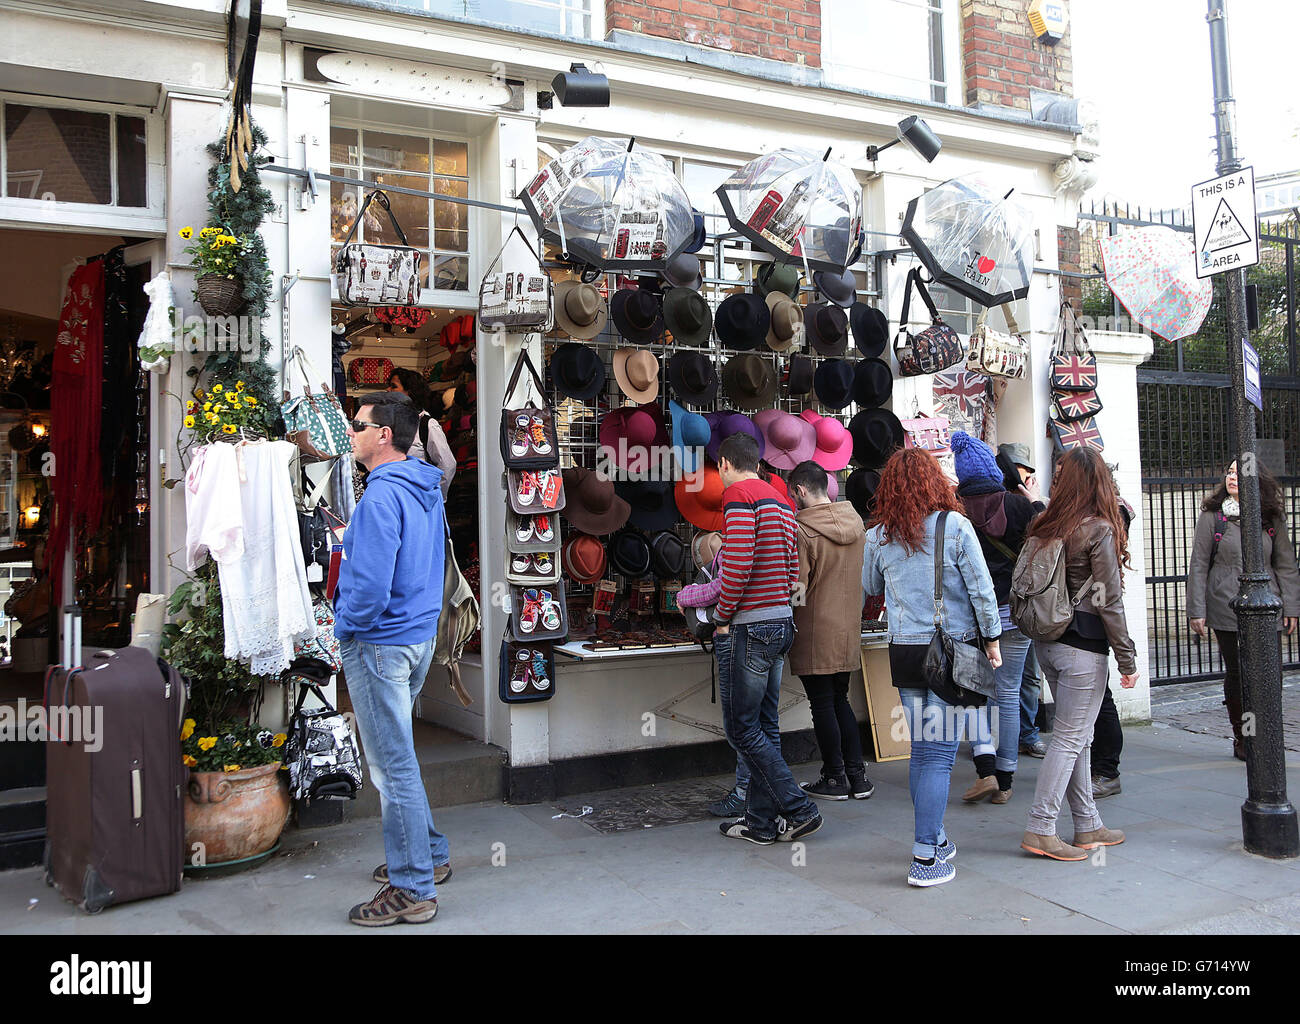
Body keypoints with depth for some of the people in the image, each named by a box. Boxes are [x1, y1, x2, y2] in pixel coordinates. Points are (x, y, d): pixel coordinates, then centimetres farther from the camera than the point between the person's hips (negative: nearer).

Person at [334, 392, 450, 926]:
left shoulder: (382, 495, -22)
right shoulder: (426, 487, 9)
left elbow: (371, 585, -26)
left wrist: (345, 628, -10)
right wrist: (352, 540, 18)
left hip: (379, 642, -10)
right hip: (419, 636, 10)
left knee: (393, 766, 0)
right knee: (396, 756, 23)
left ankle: (412, 890, 10)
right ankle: (429, 855, 35)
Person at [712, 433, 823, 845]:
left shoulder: (738, 495, -10)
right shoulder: (780, 500, 17)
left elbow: (737, 566, -21)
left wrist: (722, 619, -10)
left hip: (748, 627, -9)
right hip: (781, 625, 9)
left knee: (742, 727, -1)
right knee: (765, 725, 12)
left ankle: (799, 810, -1)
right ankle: (761, 822, 18)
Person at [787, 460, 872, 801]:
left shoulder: (802, 530, -17)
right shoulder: (854, 521, 5)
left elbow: (796, 588, -16)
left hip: (815, 633, -7)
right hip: (848, 631, 7)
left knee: (823, 705, 4)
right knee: (840, 701, 17)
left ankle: (835, 778, 13)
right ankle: (857, 775, 19)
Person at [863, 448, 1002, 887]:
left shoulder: (878, 536, 0)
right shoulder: (955, 526, -8)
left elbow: (870, 587, 17)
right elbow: (981, 589, -6)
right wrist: (992, 640, 5)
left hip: (904, 650, 4)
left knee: (921, 752, 15)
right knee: (939, 755, -1)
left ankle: (934, 840, 29)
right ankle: (925, 858, 1)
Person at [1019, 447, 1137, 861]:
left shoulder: (1043, 528, 3)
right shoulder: (1099, 530, -13)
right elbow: (1109, 601, -12)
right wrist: (1127, 658, -6)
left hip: (1046, 641, 6)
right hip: (1083, 647, -6)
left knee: (1076, 735, 15)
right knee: (1070, 738, 0)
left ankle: (1088, 826, 23)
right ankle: (1040, 830, 1)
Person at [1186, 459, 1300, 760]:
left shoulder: (1272, 518, 8)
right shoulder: (1212, 516, 1)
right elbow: (1198, 564, 0)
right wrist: (1197, 610, -4)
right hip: (1227, 609, -2)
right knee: (1237, 673, 2)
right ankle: (1241, 738, 17)